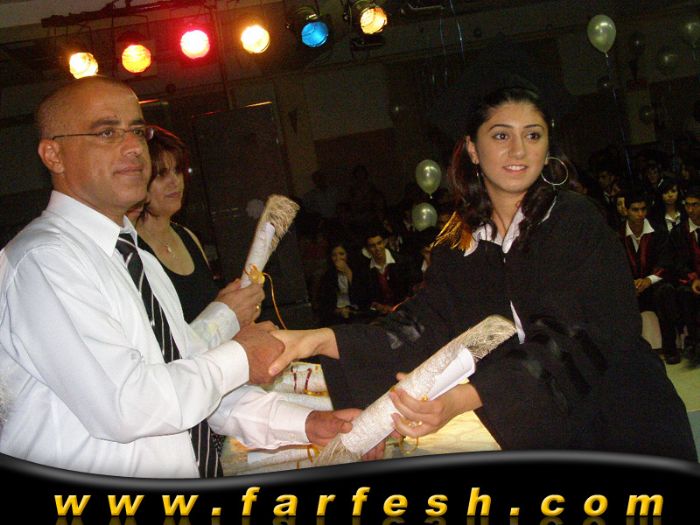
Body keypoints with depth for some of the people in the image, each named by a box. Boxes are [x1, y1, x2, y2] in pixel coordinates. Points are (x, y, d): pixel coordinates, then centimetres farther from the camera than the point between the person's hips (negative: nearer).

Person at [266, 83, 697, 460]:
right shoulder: (459, 247, 6)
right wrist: (322, 340, -20)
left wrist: (464, 398, -35)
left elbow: (571, 338, -21)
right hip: (539, 432, 4)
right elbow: (426, 327, -5)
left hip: (620, 425, -3)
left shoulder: (576, 221, -9)